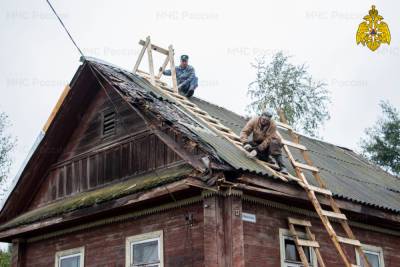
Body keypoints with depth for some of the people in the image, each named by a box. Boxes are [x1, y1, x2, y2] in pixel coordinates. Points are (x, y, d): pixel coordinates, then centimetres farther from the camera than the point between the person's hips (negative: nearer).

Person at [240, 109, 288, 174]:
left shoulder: (273, 125, -26)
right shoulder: (254, 121, -19)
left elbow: (268, 140, -31)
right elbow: (244, 132, -22)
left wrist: (257, 149, -40)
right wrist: (246, 143, -41)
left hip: (270, 144, -3)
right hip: (257, 142, 3)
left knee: (274, 143, -35)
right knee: (249, 146, -25)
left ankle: (282, 167, -34)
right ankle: (268, 160, -20)